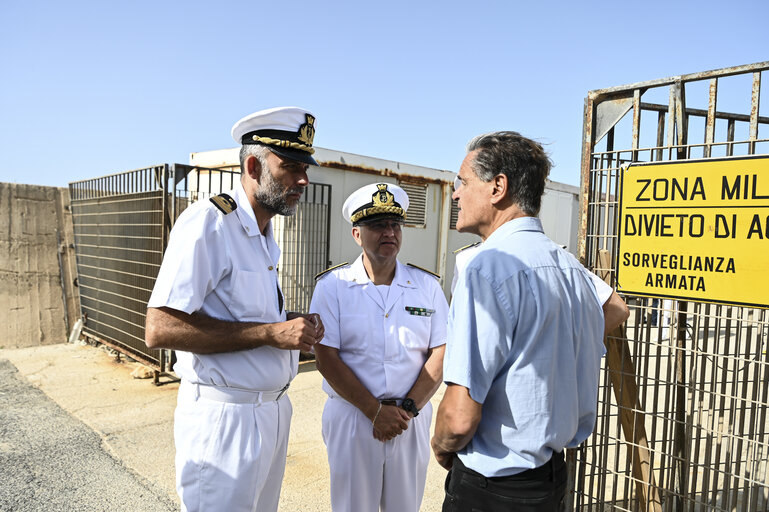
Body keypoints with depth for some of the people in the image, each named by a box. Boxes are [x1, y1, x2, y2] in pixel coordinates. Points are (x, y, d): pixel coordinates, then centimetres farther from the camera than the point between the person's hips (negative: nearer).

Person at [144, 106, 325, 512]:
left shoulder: (265, 234, 12)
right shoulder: (209, 222, -17)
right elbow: (159, 330, -24)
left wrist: (296, 327, -1)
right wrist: (270, 333, -23)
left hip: (273, 410, 9)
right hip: (224, 417, -8)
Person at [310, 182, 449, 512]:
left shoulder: (428, 286, 2)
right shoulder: (332, 286, -4)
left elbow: (440, 356, 0)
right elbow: (326, 359, -9)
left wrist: (408, 408, -11)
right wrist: (376, 410, -13)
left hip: (412, 419, 2)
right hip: (352, 415, -2)